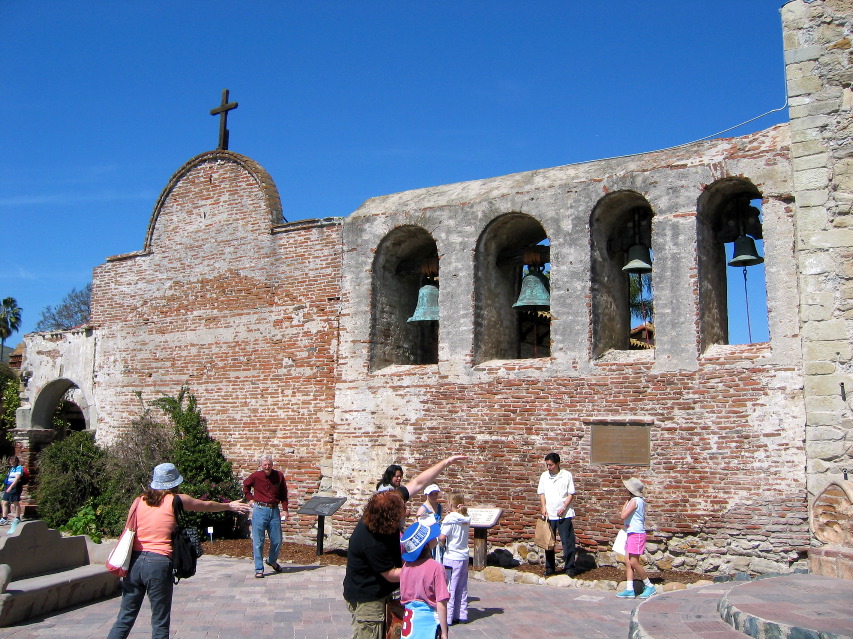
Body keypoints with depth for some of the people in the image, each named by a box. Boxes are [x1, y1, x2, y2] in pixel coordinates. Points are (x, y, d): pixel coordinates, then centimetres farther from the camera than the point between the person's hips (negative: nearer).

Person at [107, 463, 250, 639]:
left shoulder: (139, 501, 8)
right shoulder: (176, 500, 0)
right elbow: (207, 506, 15)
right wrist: (229, 506, 32)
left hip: (134, 561, 4)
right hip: (158, 564, -4)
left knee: (125, 619, 12)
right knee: (160, 623, 7)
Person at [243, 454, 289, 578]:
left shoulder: (279, 476, 1)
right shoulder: (255, 476, -3)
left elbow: (283, 494, 9)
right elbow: (245, 485, 18)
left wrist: (284, 510, 3)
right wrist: (250, 499, 9)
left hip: (274, 511, 2)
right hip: (260, 510, -2)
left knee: (277, 541, 9)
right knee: (258, 542, 0)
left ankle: (272, 561, 35)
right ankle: (259, 569, 10)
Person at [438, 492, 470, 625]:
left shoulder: (450, 518, -15)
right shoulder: (466, 518, 3)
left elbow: (442, 537, -21)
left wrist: (443, 544, 0)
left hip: (451, 557, -6)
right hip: (464, 557, 6)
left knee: (449, 588, 2)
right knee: (462, 588, 14)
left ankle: (448, 617, 6)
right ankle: (462, 616, 20)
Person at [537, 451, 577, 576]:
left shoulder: (567, 475, -3)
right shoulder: (544, 476, 7)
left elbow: (571, 494, -2)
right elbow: (541, 493, 11)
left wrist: (564, 507, -13)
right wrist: (543, 507, -4)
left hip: (564, 514, -3)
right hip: (549, 515, 3)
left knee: (567, 541, -2)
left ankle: (569, 567, 8)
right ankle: (549, 567, 18)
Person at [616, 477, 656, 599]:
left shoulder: (634, 501, -17)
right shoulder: (641, 501, 13)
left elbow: (623, 516, -19)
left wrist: (625, 504, -7)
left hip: (636, 534, -10)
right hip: (631, 534, 10)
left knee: (633, 562, -6)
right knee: (628, 561, 6)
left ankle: (649, 586, 6)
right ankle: (629, 589, 5)